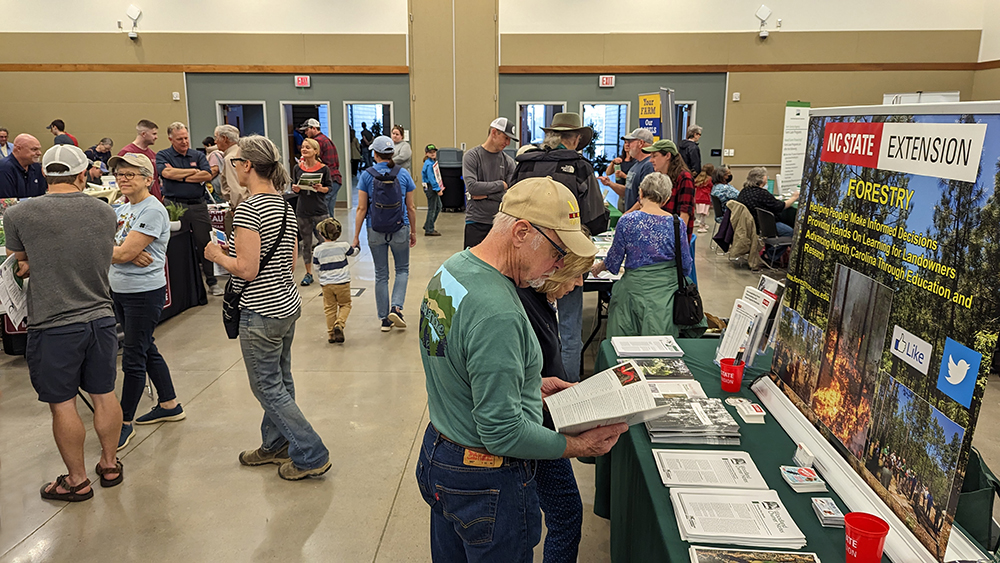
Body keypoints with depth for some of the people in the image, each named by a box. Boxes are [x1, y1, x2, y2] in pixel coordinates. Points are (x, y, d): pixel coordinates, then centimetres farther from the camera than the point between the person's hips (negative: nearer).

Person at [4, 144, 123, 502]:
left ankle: (77, 481, 22)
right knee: (104, 395, 16)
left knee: (62, 405, 9)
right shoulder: (105, 212, -1)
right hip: (101, 318, 4)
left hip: (54, 326, -3)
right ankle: (110, 464, 31)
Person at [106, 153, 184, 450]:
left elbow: (124, 252, -22)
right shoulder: (122, 209, 12)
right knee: (147, 350, 18)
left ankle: (125, 422, 12)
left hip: (144, 294, -9)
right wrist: (130, 255, -16)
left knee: (133, 359, 0)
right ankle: (169, 404, 32)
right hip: (120, 291, 9)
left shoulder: (152, 210, -16)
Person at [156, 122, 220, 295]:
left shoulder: (198, 155, 11)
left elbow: (208, 175, -4)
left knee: (204, 243, 4)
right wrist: (193, 172, -4)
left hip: (198, 206, 2)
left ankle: (212, 282, 13)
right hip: (174, 206, -2)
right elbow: (167, 172, -16)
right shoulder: (163, 155, 4)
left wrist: (180, 176, -7)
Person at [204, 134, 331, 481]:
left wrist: (217, 256, -4)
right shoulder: (285, 206, 7)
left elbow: (247, 270, -22)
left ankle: (312, 456, 10)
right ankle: (275, 445, 36)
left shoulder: (249, 209, -19)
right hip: (287, 304, 9)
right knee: (280, 381, 19)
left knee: (268, 387, 4)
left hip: (262, 313, -9)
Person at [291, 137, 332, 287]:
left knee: (324, 240, -2)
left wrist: (321, 189, -20)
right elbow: (295, 187, 12)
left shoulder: (323, 168, -4)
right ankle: (308, 273, 20)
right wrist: (295, 189, -11)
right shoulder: (297, 168, 4)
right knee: (305, 242, 8)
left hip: (320, 210, -3)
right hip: (303, 211, 3)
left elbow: (328, 188, 0)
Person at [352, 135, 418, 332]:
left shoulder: (367, 176, -5)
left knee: (381, 275, 11)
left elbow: (361, 209, -6)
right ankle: (396, 307, -2)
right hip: (400, 230, 0)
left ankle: (384, 319, 16)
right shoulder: (403, 174, -2)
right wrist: (413, 232, 14)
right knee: (402, 270, 17)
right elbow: (411, 208, 2)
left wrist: (356, 236, 0)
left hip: (375, 231, 0)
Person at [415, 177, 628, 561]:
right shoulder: (497, 313, -32)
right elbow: (502, 433, -29)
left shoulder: (451, 269, -1)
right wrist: (579, 446, -18)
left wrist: (530, 386, 9)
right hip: (487, 486, -9)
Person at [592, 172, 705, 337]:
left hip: (636, 289, -2)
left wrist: (599, 266, 22)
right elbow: (686, 266, 4)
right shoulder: (677, 224, -5)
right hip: (668, 290, 2)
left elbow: (613, 262, -1)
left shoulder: (626, 221, -10)